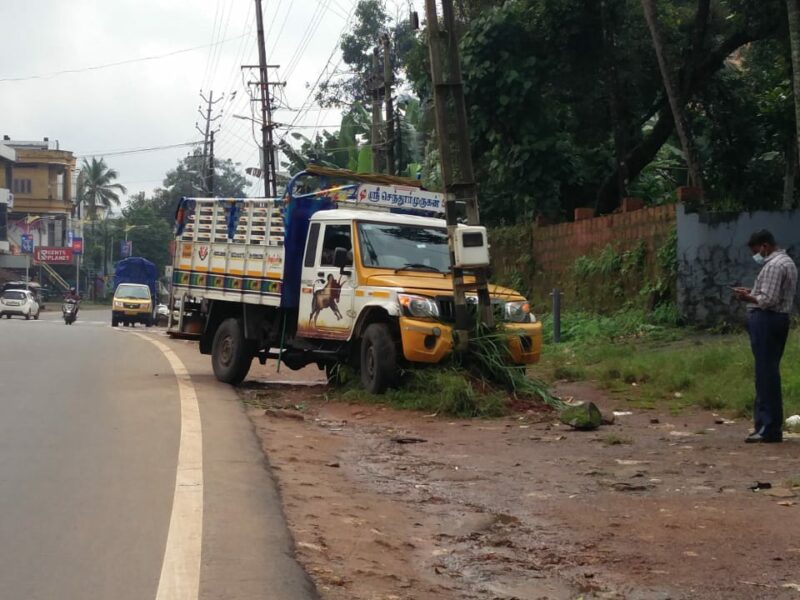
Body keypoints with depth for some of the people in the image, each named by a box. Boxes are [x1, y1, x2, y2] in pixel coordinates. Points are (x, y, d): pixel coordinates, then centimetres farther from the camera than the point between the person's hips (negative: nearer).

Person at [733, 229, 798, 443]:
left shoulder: (773, 265, -14)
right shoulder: (787, 262, 19)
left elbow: (768, 300, -20)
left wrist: (748, 298, -6)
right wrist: (753, 292, 15)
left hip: (766, 321, -11)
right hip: (781, 319, 11)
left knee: (766, 373, -9)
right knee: (770, 372, 12)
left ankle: (770, 428, -9)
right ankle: (770, 424, 15)